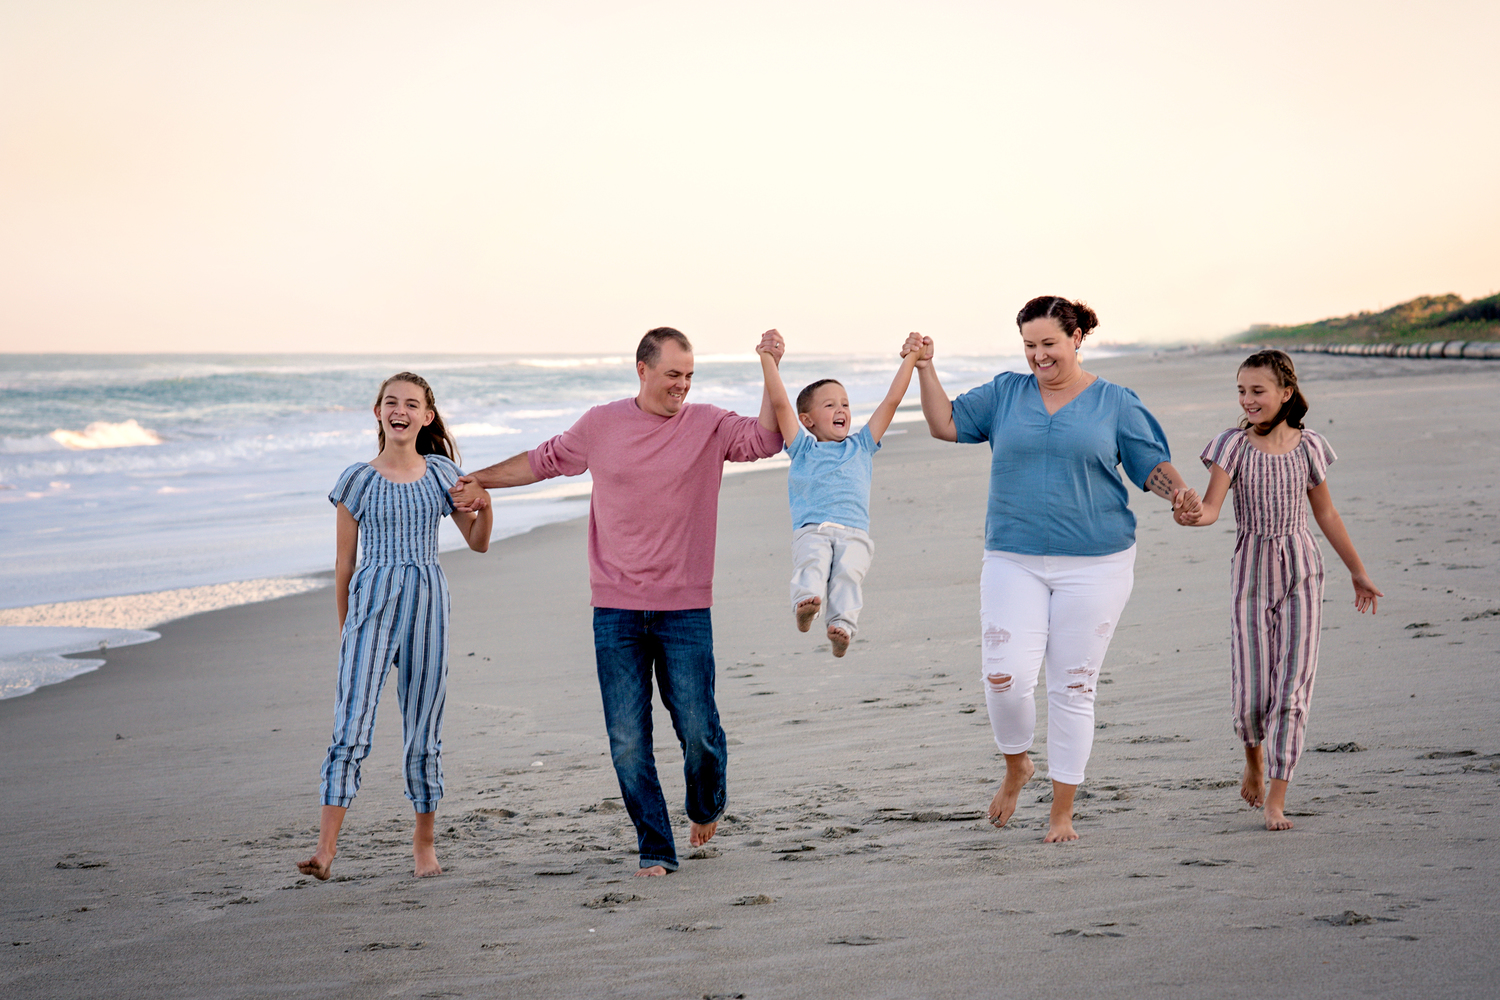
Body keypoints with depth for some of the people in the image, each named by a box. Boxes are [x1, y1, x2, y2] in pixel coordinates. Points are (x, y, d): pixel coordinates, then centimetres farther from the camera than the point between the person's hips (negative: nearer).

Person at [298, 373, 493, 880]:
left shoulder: (441, 473, 9)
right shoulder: (358, 479, 3)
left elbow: (478, 542, 13)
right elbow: (344, 561, 8)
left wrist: (484, 504, -7)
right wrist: (345, 627, 11)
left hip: (427, 602, 2)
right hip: (371, 602, -2)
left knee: (423, 736, 8)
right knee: (350, 729, -13)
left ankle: (424, 841, 23)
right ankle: (325, 848, -16)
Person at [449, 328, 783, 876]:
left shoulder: (709, 425, 2)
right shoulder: (602, 425, 5)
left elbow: (765, 439, -14)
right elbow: (545, 459, 21)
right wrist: (482, 480, 24)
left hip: (685, 608, -1)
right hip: (616, 609, 1)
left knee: (698, 731, -2)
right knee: (628, 739, -2)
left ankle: (706, 807, 30)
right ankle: (656, 848, 9)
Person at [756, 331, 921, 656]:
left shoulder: (860, 446, 28)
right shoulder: (803, 449, 22)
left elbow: (892, 401, 25)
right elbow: (780, 403, 13)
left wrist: (910, 358, 23)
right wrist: (768, 358, 8)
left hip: (854, 532, 1)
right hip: (811, 530, -1)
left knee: (849, 569, -30)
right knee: (812, 560, -33)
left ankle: (842, 626, -46)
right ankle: (805, 603, -55)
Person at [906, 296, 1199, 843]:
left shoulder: (1115, 402, 5)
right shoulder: (1005, 393, 10)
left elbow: (1152, 465, 5)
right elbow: (946, 424, 12)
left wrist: (1180, 491, -15)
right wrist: (925, 367, 1)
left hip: (1095, 563, -1)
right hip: (1014, 560, 1)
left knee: (1073, 687, 2)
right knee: (1006, 676, -13)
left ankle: (1062, 813, 14)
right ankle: (1016, 767, 18)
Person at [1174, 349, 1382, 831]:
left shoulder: (1308, 446, 2)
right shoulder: (1233, 445, -3)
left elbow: (1325, 512, 13)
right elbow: (1211, 506, -15)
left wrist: (1358, 572, 20)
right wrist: (1190, 516, -39)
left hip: (1300, 572, 1)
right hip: (1251, 574, -1)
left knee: (1292, 688, -6)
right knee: (1251, 694, -2)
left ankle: (1276, 799, 0)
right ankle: (1255, 756, 32)